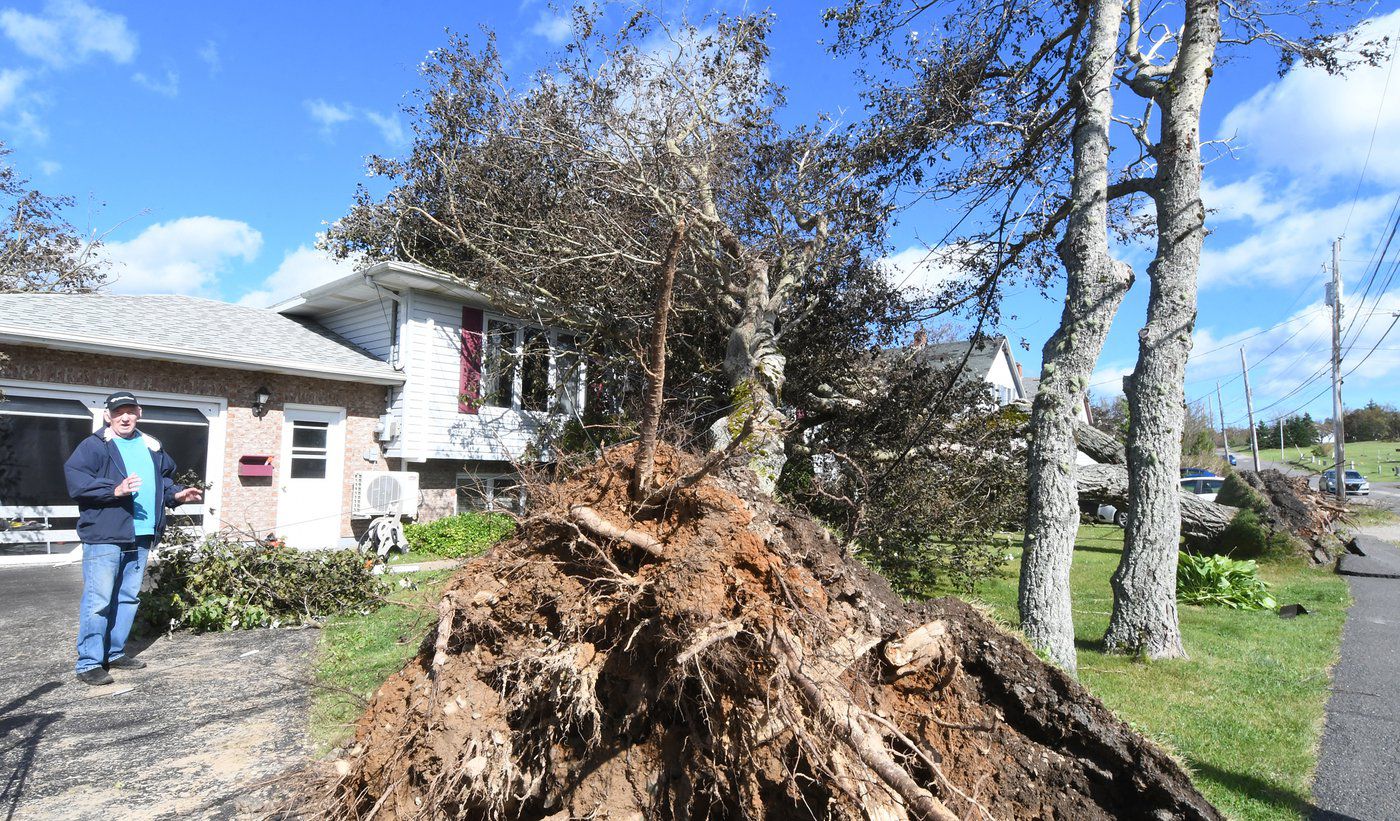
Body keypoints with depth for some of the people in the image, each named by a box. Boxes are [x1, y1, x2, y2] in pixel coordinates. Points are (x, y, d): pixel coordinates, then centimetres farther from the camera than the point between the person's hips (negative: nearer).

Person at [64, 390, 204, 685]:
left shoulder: (151, 447, 16)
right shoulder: (94, 445, -4)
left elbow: (164, 479, 28)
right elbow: (75, 479, -15)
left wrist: (176, 494, 9)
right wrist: (114, 490, -27)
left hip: (140, 537, 7)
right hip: (104, 536, -7)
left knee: (128, 598, 14)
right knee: (98, 600, -6)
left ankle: (115, 652, 26)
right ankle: (89, 663, 3)